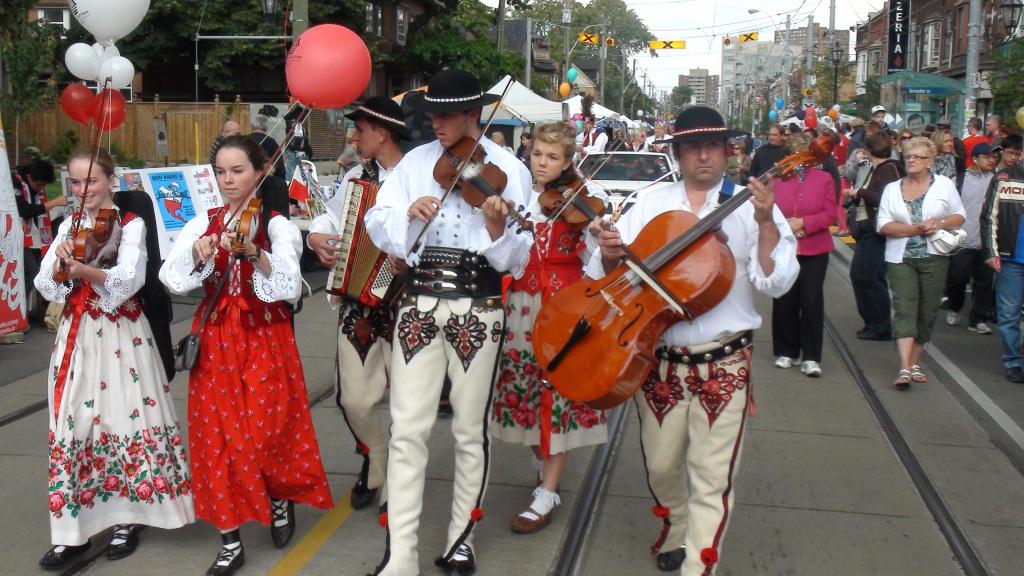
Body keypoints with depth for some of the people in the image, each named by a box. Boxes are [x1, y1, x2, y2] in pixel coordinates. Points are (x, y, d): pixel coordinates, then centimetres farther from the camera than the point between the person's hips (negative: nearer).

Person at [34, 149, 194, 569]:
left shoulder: (131, 224, -4)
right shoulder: (69, 226, 10)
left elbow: (128, 279, -20)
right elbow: (46, 287, 2)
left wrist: (85, 270, -37)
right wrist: (60, 264, -18)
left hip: (122, 334, -4)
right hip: (77, 336, 4)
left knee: (124, 416, -1)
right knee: (73, 421, 2)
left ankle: (126, 517, 14)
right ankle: (72, 528, 9)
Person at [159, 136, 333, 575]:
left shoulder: (277, 225, -3)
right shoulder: (201, 224, 7)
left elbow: (287, 284, -18)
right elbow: (172, 279, -6)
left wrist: (253, 252, -33)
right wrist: (198, 253, -24)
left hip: (265, 338, -3)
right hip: (215, 340, 3)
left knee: (267, 427, -3)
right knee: (217, 433, 1)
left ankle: (281, 499, 30)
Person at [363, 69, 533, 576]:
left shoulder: (508, 169, -1)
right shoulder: (416, 161, 8)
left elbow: (515, 257, -7)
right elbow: (377, 224, 2)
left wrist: (497, 225, -27)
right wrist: (409, 213, -17)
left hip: (478, 308, -2)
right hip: (419, 303, 2)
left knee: (470, 429, 8)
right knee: (408, 429, -1)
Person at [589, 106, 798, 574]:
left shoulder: (750, 207, -1)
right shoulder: (651, 205, 6)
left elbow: (776, 283, -11)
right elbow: (609, 275, 4)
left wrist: (766, 222, -23)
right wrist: (610, 256, -18)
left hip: (723, 364, -2)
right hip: (658, 358, 3)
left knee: (712, 479, -2)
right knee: (661, 466, 16)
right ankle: (676, 533, 44)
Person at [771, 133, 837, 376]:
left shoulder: (824, 179, 2)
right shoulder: (777, 179, 3)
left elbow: (830, 215, -3)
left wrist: (802, 223, -14)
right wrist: (784, 225, -14)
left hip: (814, 250, -1)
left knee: (812, 300, -4)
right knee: (784, 301, 6)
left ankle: (811, 357, 3)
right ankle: (786, 352, 20)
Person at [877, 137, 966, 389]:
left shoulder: (944, 184, 5)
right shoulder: (892, 188, 6)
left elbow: (959, 216, 9)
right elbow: (883, 225, -2)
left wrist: (941, 223, -12)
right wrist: (914, 229, -14)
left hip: (934, 257, 1)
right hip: (901, 258, -1)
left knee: (927, 312, 5)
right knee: (905, 310, -11)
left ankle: (915, 363, 17)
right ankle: (905, 369, -18)